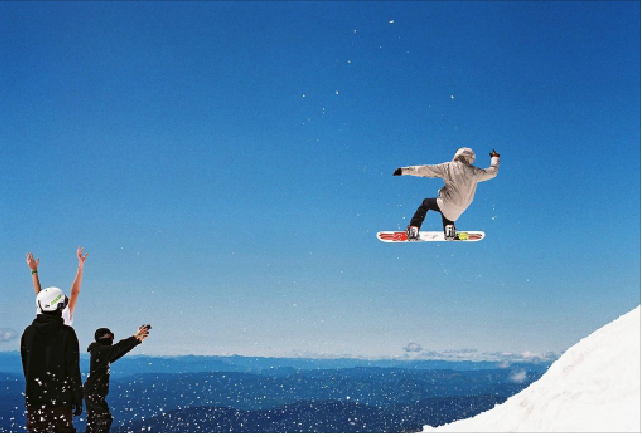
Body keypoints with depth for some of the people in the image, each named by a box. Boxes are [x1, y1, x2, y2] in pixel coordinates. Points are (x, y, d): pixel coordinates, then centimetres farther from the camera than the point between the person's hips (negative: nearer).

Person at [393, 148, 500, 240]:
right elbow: (493, 172, 12)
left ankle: (413, 230, 14)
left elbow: (425, 170, -10)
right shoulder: (474, 172, -4)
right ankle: (449, 230, 26)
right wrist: (495, 158, 31)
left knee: (426, 203, 21)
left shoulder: (448, 167, -9)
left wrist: (404, 170, -7)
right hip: (461, 208, 4)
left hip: (449, 203, -4)